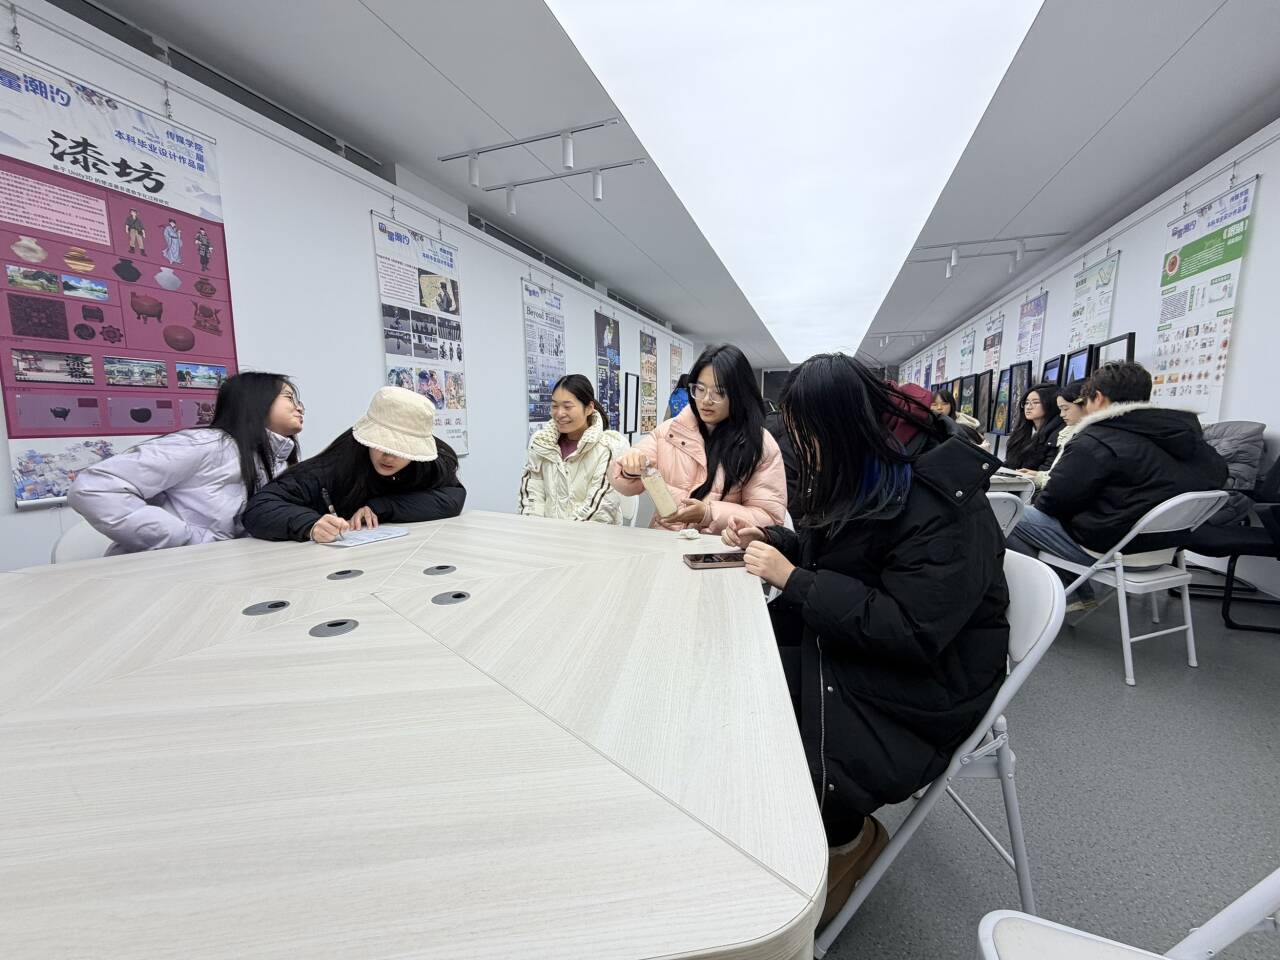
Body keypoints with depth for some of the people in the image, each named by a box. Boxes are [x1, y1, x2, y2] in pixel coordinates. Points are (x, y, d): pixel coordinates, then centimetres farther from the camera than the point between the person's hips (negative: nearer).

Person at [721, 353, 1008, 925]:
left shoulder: (940, 501, -23)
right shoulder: (866, 474, 3)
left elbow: (911, 631, -28)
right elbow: (833, 554, 16)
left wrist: (794, 579, -27)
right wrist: (770, 540, -1)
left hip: (919, 685, -8)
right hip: (847, 646, 8)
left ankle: (849, 837, 14)